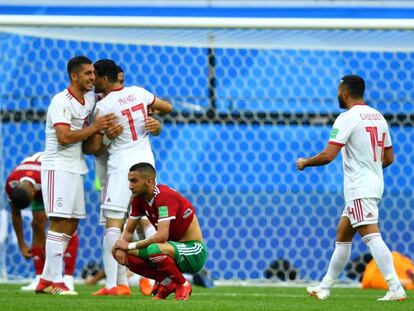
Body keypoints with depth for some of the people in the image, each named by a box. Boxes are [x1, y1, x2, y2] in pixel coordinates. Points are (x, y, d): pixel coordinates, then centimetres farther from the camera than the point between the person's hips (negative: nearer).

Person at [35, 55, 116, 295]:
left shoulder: (91, 99, 11)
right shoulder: (61, 102, -14)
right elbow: (64, 137, -22)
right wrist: (95, 127, -20)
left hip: (76, 168, 9)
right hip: (58, 168, -9)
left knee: (71, 225, 8)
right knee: (60, 222, -13)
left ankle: (47, 279, 11)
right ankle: (54, 281, -14)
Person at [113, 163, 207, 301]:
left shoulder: (164, 196, -24)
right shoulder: (139, 199, 2)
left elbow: (162, 236, -31)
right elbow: (128, 231, 9)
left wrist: (130, 245, -21)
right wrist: (121, 247, -14)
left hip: (194, 251, -8)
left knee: (153, 250, -38)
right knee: (122, 254, -7)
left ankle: (183, 285, -11)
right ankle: (166, 282, 5)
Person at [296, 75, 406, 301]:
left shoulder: (347, 118, -12)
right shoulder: (378, 117, 13)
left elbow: (328, 155, -17)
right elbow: (389, 158, 18)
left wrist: (305, 163, 1)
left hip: (359, 187, -9)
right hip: (375, 183, 9)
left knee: (371, 236, -17)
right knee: (342, 234, 17)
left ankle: (396, 289, -28)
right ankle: (324, 288, 24)